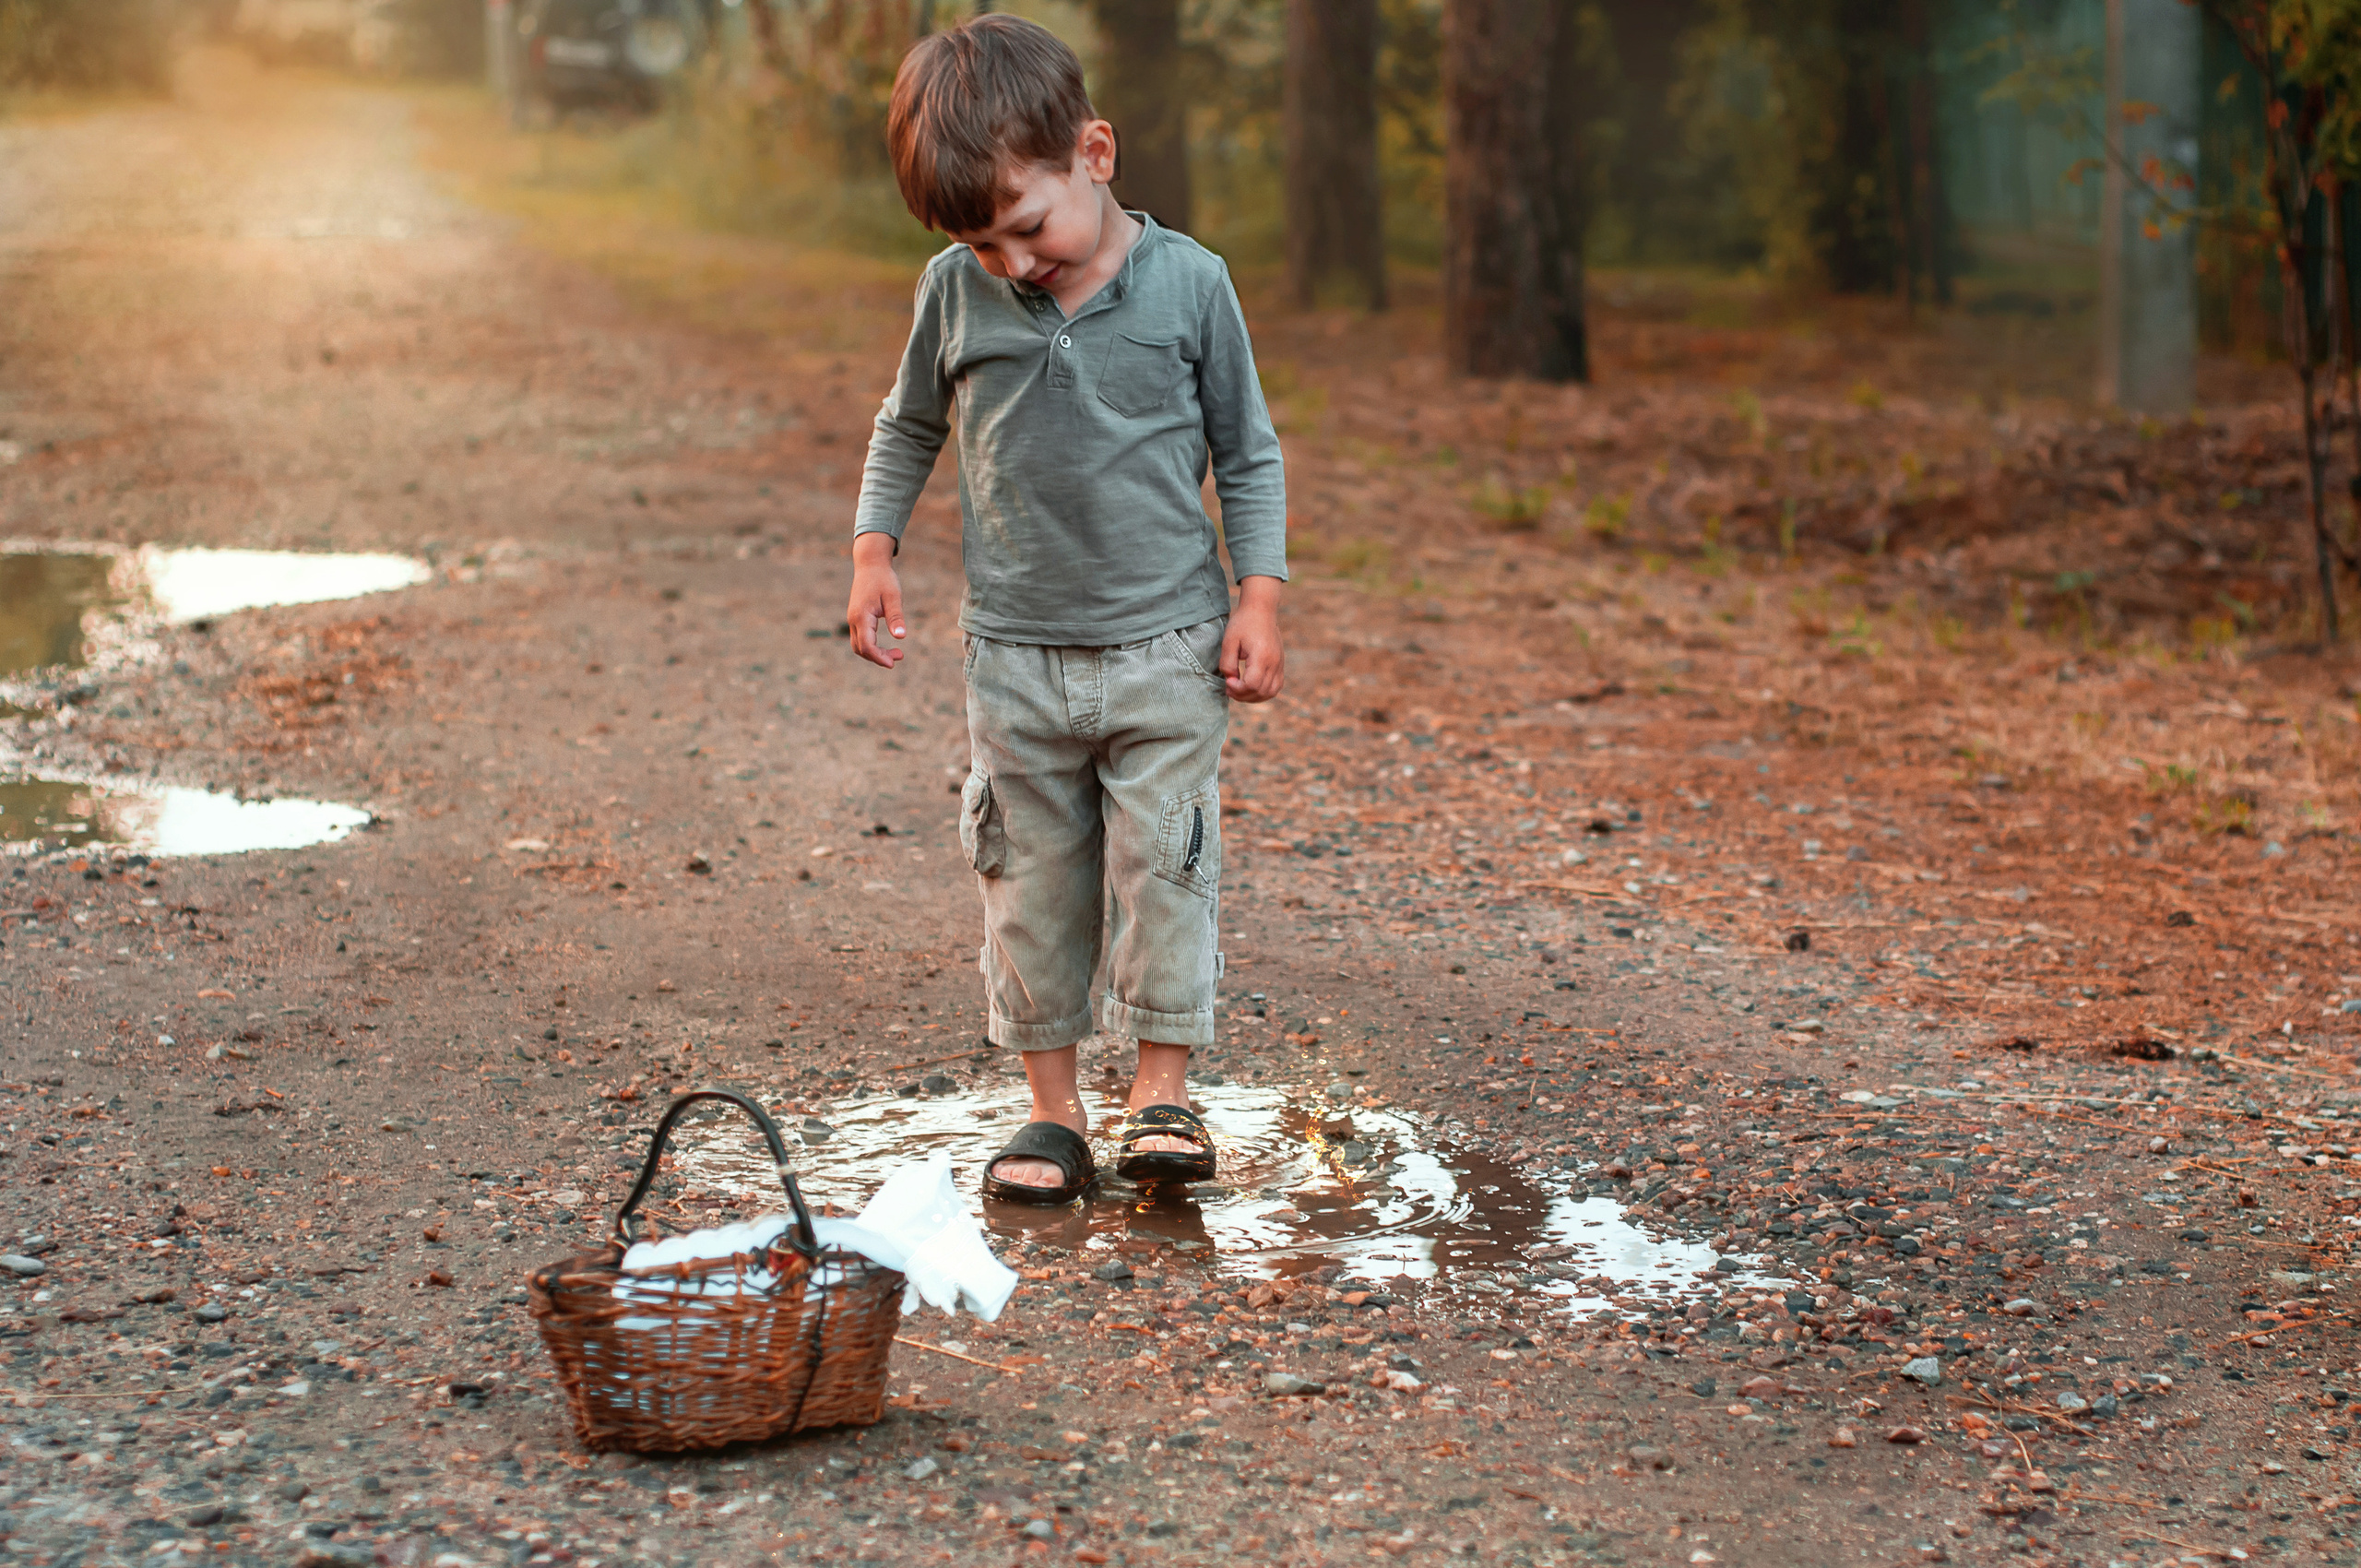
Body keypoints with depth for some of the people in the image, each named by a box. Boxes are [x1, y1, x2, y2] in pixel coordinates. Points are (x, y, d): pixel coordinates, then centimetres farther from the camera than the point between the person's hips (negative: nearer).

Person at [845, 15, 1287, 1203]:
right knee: (1033, 880, 6)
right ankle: (1051, 1105, 17)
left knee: (1163, 864, -1)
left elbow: (1248, 454, 3)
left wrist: (1259, 595, -3)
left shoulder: (1188, 283, -6)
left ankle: (1162, 1087, 13)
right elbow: (907, 427, 15)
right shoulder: (957, 293, -2)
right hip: (1014, 653, 2)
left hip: (1168, 648, -2)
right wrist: (874, 548, 4)